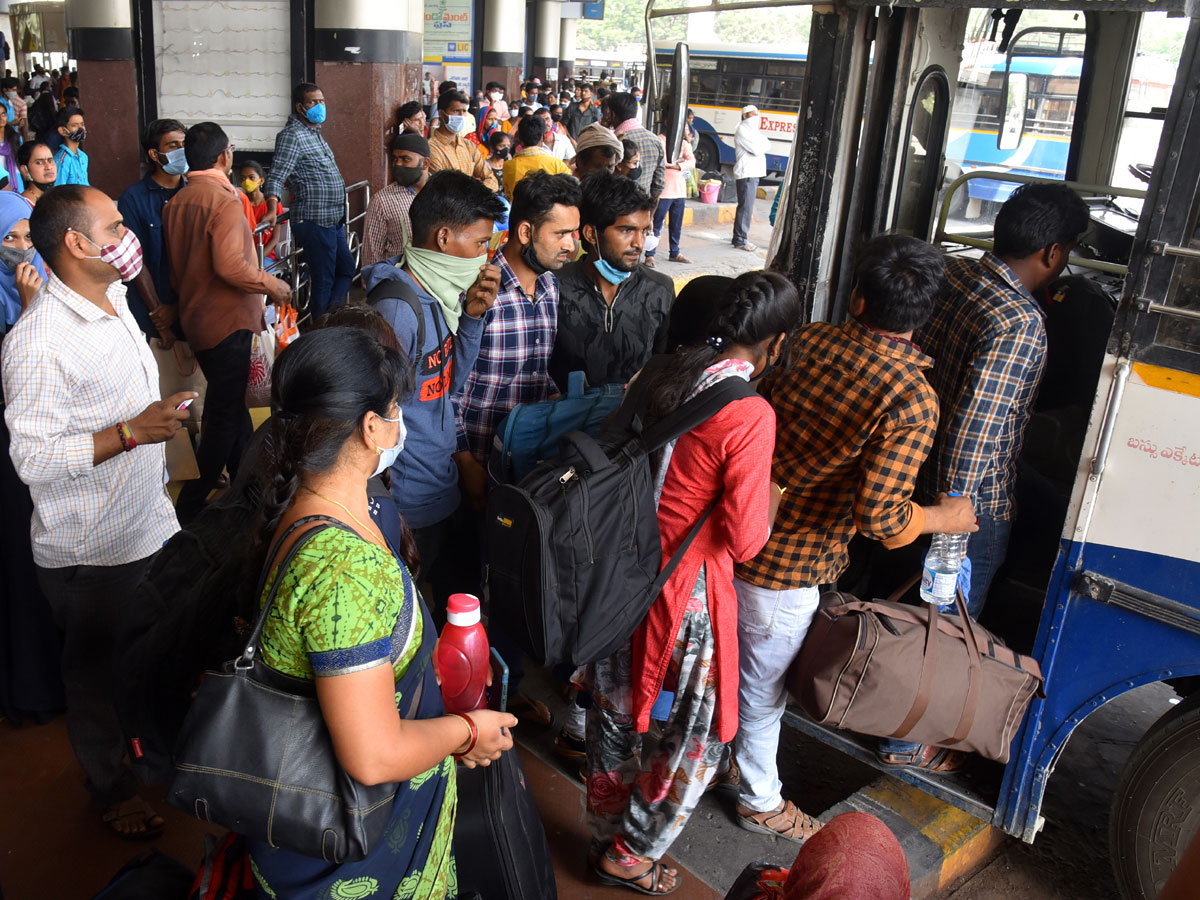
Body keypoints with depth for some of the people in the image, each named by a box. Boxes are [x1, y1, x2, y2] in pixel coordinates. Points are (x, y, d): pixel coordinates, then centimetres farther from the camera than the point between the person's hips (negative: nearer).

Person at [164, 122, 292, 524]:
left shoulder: (176, 202, 7)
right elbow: (230, 265, -28)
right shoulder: (224, 200, -18)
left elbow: (175, 265, 14)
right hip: (226, 321, -9)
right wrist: (273, 285, -15)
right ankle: (191, 505, 5)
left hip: (195, 317, 9)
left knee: (229, 400, 21)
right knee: (226, 412, 0)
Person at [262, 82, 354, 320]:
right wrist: (273, 210, -33)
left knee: (346, 269, 16)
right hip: (314, 220, -10)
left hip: (333, 219, 10)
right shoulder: (292, 135, -13)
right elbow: (276, 176, -21)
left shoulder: (315, 132, 16)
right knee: (323, 280, -3)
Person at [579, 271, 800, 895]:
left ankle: (605, 839, 42)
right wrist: (768, 499, 0)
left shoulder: (659, 376, 0)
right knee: (699, 734, 16)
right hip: (685, 586, -7)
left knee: (615, 714, 22)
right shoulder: (750, 414, -20)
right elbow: (744, 540, -19)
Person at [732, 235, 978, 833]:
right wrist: (943, 517, -5)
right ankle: (761, 803, 41)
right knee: (762, 690, 16)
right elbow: (879, 516, -25)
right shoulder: (912, 402, -22)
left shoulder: (809, 341, -6)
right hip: (786, 568, -6)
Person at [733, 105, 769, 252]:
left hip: (753, 172, 10)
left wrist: (762, 143, -7)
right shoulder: (742, 131, -9)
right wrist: (763, 143, 1)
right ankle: (740, 240, -8)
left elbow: (766, 144, 12)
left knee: (747, 207, 13)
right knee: (746, 207, -10)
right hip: (746, 173, -10)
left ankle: (740, 236, 19)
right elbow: (758, 150, -17)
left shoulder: (753, 130, 21)